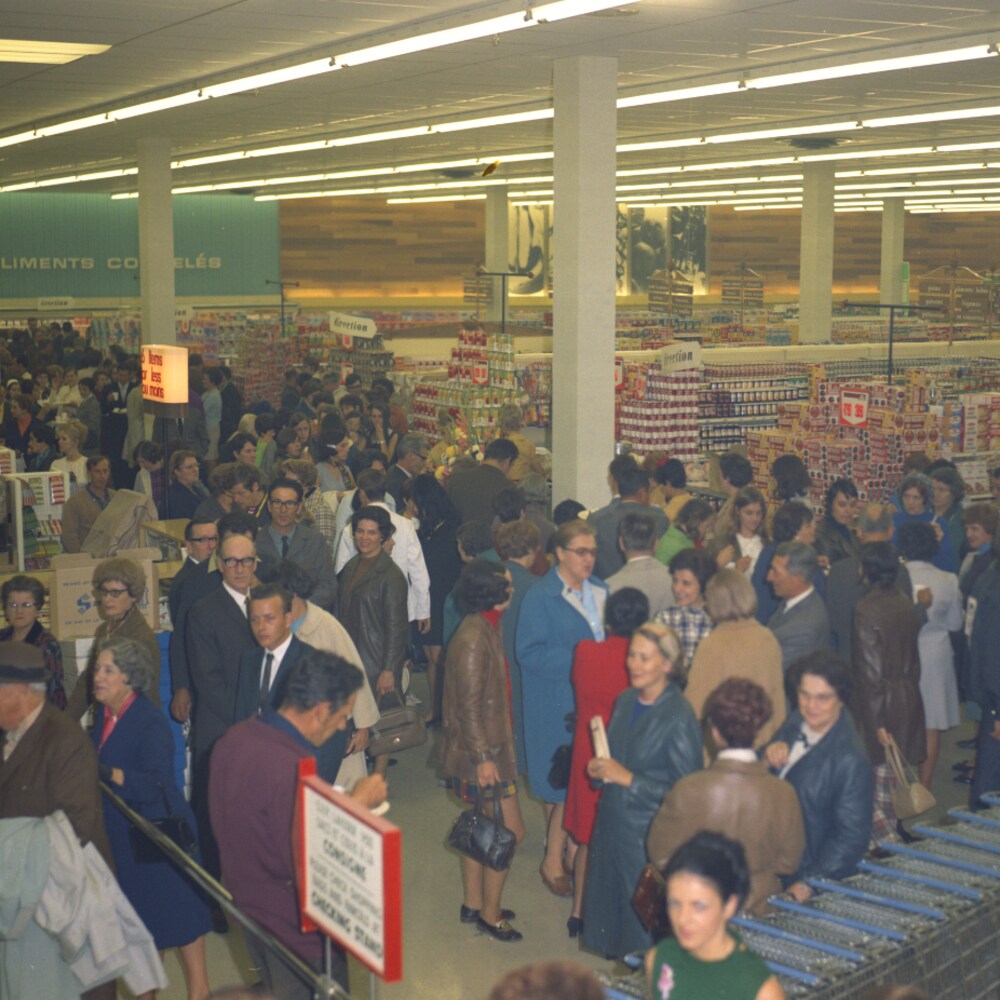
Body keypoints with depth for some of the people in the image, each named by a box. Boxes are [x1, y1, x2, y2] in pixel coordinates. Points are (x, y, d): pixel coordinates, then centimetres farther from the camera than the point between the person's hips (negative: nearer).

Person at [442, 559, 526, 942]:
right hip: (481, 751, -10)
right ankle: (490, 914, 11)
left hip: (491, 745, 10)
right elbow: (469, 706, -22)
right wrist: (483, 758, -21)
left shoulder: (486, 629, 7)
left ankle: (472, 905, 32)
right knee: (511, 831, -2)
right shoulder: (472, 640, -23)